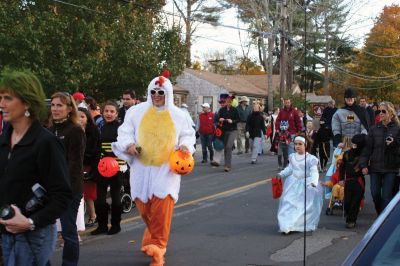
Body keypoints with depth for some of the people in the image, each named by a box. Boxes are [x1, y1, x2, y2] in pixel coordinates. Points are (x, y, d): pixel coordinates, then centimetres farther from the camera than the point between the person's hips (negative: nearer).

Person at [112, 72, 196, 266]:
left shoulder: (178, 115, 4)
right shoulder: (136, 112, 2)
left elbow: (188, 134, 13)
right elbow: (124, 132, 6)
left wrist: (186, 145, -8)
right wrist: (129, 145, -14)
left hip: (166, 169, -1)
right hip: (142, 168, 1)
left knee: (162, 207, -12)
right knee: (144, 206, 7)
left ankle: (157, 245, -2)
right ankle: (154, 238, 34)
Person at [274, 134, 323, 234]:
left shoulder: (311, 159, -11)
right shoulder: (292, 157, 4)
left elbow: (314, 172, -17)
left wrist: (313, 182, -34)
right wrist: (281, 174, 2)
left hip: (306, 184, -4)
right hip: (294, 184, 4)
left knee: (306, 205, -1)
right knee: (289, 203, 1)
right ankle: (287, 225, 7)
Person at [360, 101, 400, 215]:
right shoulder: (374, 129, 5)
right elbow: (368, 148, 4)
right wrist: (364, 165, -2)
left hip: (390, 168, -3)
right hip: (375, 167, 3)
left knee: (386, 196, -3)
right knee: (375, 194, 6)